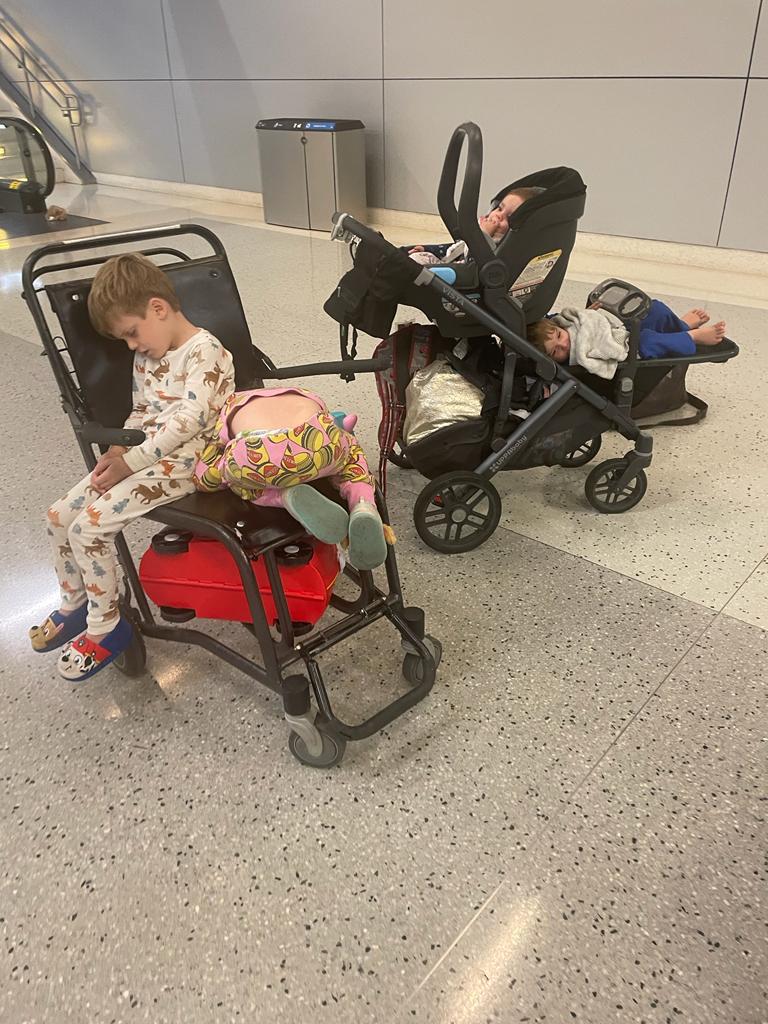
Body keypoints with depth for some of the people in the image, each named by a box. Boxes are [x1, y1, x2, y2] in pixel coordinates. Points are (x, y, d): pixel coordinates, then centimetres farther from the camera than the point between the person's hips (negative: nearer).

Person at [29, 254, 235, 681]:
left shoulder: (203, 349, -14)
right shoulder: (147, 357, 14)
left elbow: (190, 420, -23)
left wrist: (131, 460, -20)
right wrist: (119, 449, 1)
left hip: (185, 460, -9)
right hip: (142, 455, 9)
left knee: (89, 527, -18)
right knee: (60, 516, 5)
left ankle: (106, 628, 1)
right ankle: (75, 605, 27)